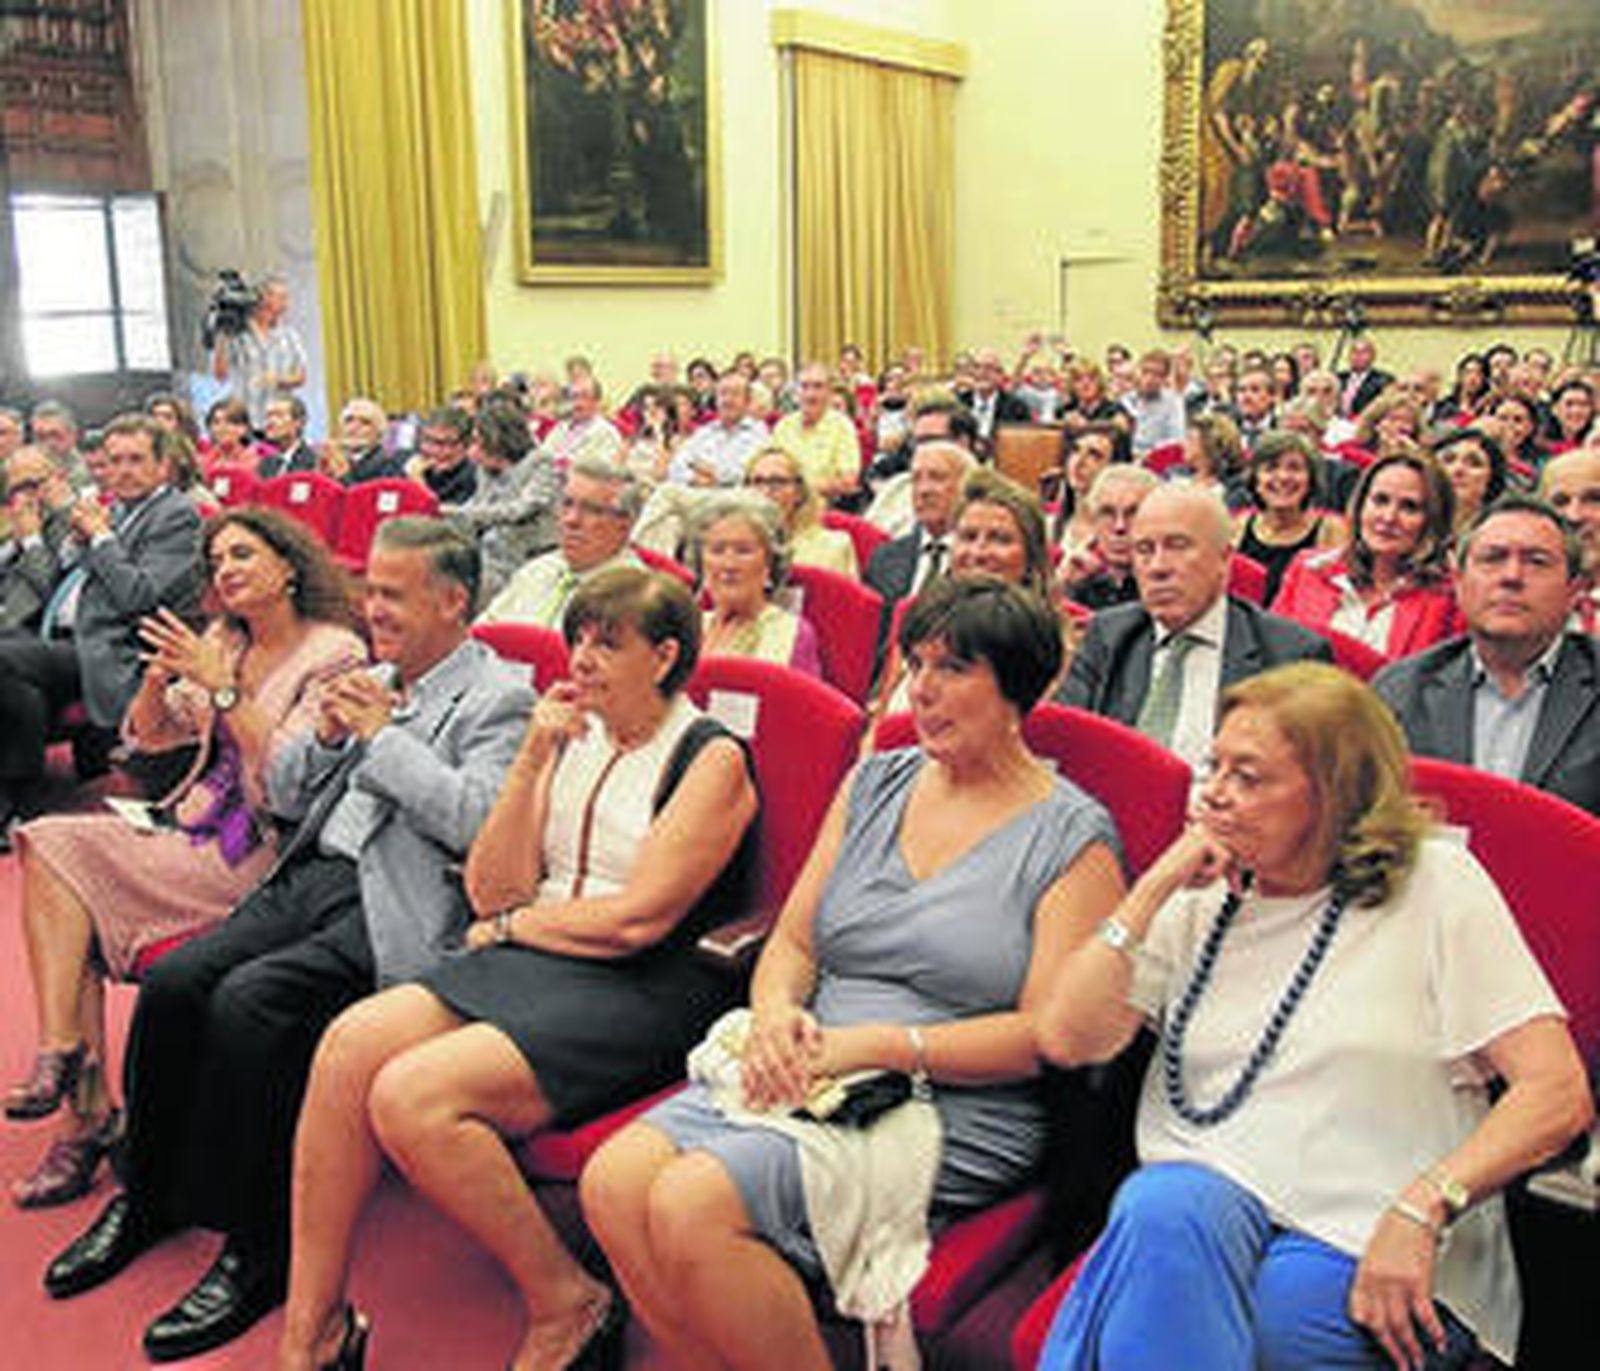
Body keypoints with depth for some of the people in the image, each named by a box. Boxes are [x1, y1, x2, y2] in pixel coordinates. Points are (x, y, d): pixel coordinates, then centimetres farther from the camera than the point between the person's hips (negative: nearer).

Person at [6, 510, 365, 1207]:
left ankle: (64, 1053, -10)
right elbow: (145, 736, 17)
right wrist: (159, 675, -3)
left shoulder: (333, 653, -7)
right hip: (195, 824, 7)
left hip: (257, 851, -7)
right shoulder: (222, 642, 15)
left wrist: (222, 686, -19)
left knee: (65, 860, -19)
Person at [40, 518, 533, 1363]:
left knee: (250, 1002, -26)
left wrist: (382, 735, -10)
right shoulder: (369, 680, 20)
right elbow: (283, 798, 22)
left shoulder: (500, 697, -2)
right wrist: (326, 736, 1)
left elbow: (477, 823, -17)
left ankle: (259, 1250, -12)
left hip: (394, 906, -7)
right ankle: (147, 1196, 10)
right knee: (171, 983, -12)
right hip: (309, 876, 7)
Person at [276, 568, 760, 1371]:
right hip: (528, 968, 7)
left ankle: (566, 1304, -6)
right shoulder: (574, 734, 15)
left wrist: (513, 926, 0)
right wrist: (532, 761, -3)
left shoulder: (712, 758, -5)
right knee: (351, 1043, -17)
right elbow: (490, 891, 8)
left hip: (644, 994, -7)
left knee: (411, 1095, -25)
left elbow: (639, 920, -14)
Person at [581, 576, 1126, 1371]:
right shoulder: (875, 783, 14)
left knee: (693, 1205, -25)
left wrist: (871, 1045, -17)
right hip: (809, 1078, 6)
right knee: (613, 1183, -17)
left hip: (954, 1112, -6)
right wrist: (776, 1015, -9)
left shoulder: (1073, 837, -3)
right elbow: (792, 941, 15)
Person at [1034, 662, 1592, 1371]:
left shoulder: (1434, 883, 2)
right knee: (1162, 1207, -33)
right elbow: (1066, 1040, 2)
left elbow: (1557, 1093, -5)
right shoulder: (1200, 900, 13)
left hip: (1375, 1260, -3)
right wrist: (1156, 886, -2)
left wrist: (1420, 1211, -17)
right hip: (1204, 1194, 4)